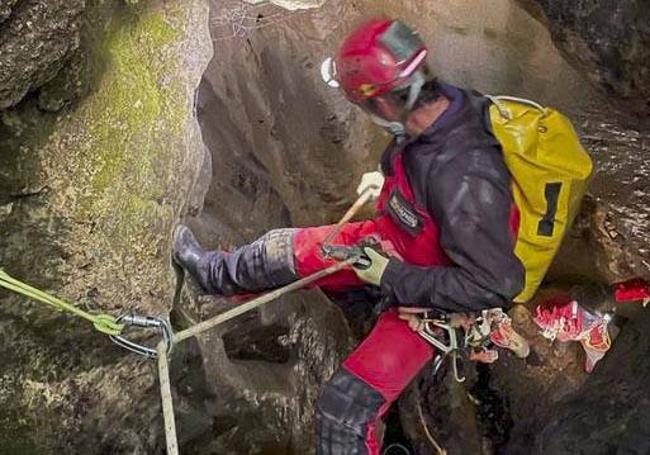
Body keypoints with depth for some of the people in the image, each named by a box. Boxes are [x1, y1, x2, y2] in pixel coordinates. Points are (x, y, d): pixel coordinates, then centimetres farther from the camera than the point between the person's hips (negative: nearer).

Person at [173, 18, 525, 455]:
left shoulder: (465, 179, -43)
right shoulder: (444, 101, -18)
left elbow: (496, 285, -37)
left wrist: (391, 277, -30)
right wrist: (391, 181, 4)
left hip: (429, 298, -8)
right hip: (397, 241, 8)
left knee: (345, 405, -14)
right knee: (284, 249, 18)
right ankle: (217, 274, 51)